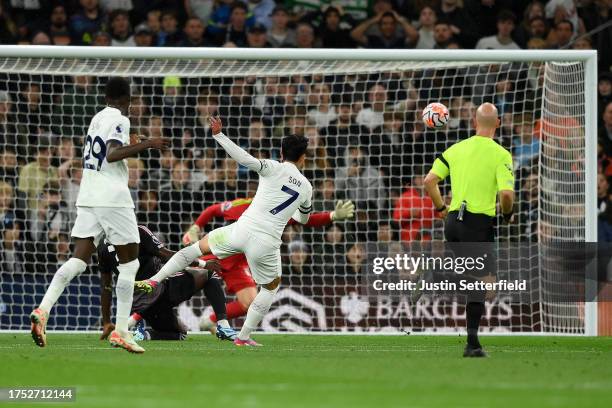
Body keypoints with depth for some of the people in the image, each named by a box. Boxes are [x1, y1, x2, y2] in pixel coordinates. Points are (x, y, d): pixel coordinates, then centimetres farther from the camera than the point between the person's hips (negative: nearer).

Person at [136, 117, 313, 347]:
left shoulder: (274, 169, 1)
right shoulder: (306, 187, 13)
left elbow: (245, 159, -16)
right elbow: (304, 218, 32)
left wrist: (218, 135, -13)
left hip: (242, 230, -1)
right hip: (267, 242, 1)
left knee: (199, 246, 21)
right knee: (271, 287, 25)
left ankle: (153, 281, 12)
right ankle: (243, 336, 20)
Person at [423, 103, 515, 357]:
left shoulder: (456, 149, 7)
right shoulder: (500, 155, -7)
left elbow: (429, 181, 6)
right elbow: (506, 193, -17)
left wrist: (440, 207, 19)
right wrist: (507, 214, 3)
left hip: (453, 220, 4)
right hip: (480, 223, -4)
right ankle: (472, 343, -1)